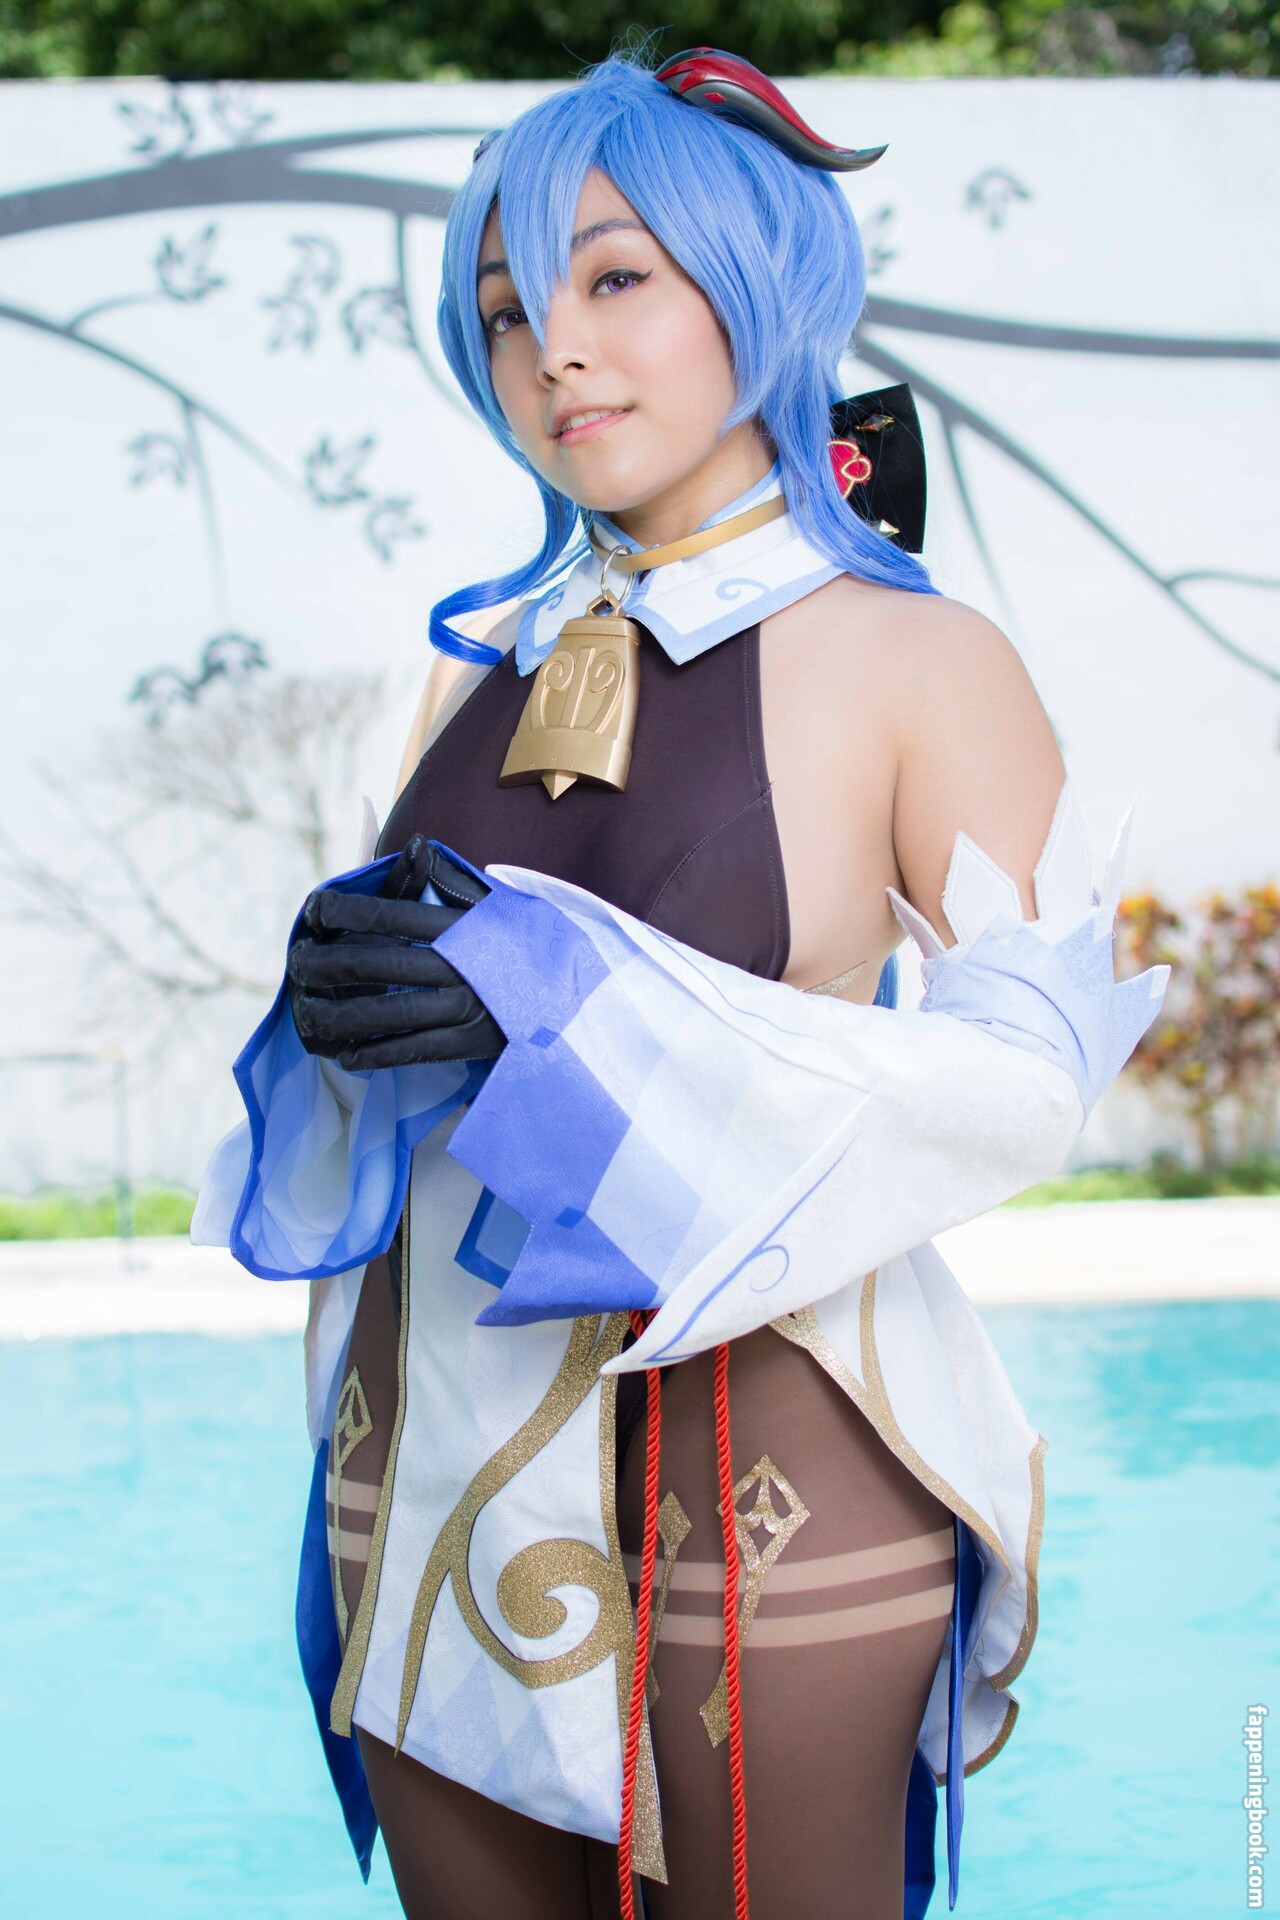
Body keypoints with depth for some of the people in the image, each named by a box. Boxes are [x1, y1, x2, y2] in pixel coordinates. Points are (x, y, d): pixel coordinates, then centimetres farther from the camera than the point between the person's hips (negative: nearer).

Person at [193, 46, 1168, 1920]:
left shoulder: (916, 663, -7)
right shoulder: (482, 662, 9)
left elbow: (1031, 1064, -14)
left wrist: (581, 1006, -23)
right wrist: (349, 986, -8)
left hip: (761, 1486, -5)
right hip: (433, 1469, 5)